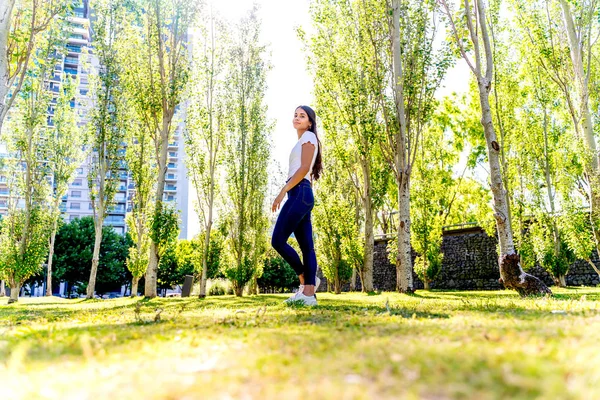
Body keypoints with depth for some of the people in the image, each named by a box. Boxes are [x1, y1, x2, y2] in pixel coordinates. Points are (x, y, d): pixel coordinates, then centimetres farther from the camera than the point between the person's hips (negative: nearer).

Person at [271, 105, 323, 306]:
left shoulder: (308, 137, 1)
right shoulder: (303, 141, 28)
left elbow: (304, 168, -12)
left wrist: (282, 192, -15)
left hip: (300, 193, -10)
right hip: (301, 194, 10)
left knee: (278, 241, -12)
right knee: (306, 246, 1)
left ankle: (306, 279, 0)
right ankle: (309, 293, -2)